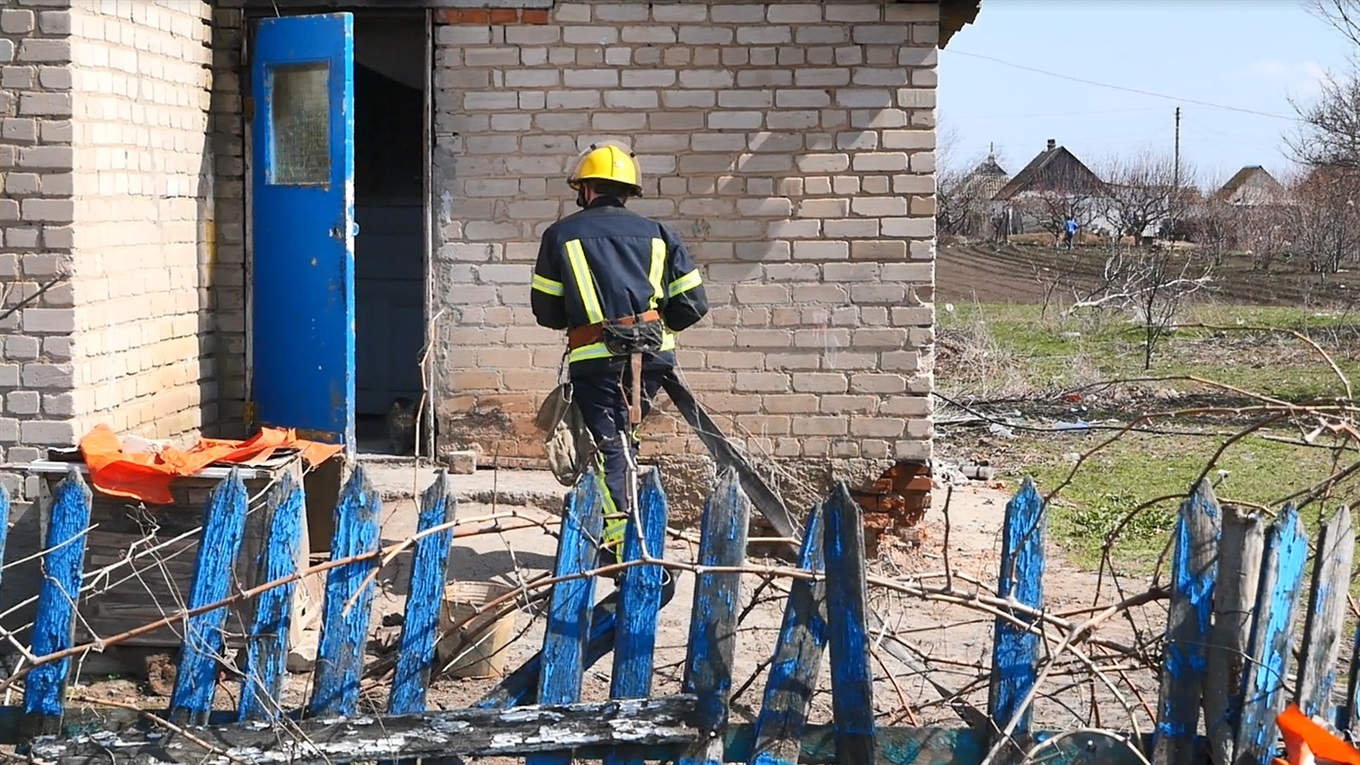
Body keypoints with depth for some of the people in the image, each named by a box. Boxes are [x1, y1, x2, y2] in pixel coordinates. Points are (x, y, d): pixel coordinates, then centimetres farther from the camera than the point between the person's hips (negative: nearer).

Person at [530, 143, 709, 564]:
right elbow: (692, 304, 9)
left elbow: (546, 311, 7)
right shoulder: (657, 234, 13)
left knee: (610, 446, -2)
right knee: (623, 436, 17)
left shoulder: (562, 234, 6)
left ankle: (619, 539, -11)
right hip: (653, 357, 3)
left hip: (596, 358, -3)